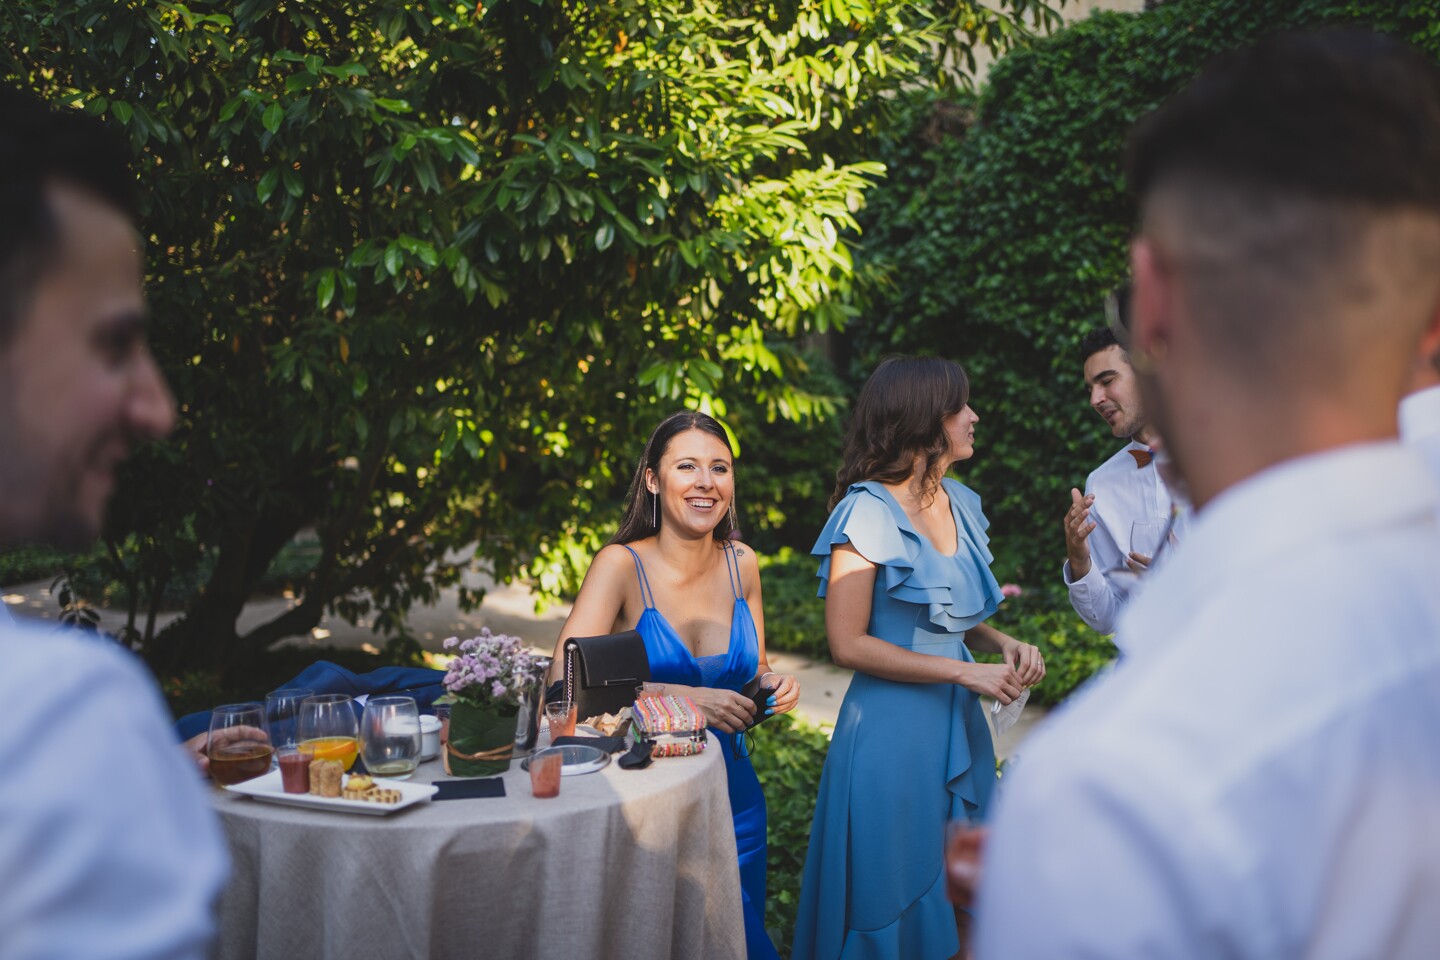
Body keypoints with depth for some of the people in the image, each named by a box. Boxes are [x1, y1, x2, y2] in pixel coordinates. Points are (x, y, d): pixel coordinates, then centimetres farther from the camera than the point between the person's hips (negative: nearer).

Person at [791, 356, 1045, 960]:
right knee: (896, 908, 6)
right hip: (893, 731, -7)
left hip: (960, 726, 7)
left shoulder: (961, 504, 8)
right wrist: (966, 671, -17)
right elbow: (848, 644, -17)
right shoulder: (868, 513, -14)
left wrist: (1004, 644, 1)